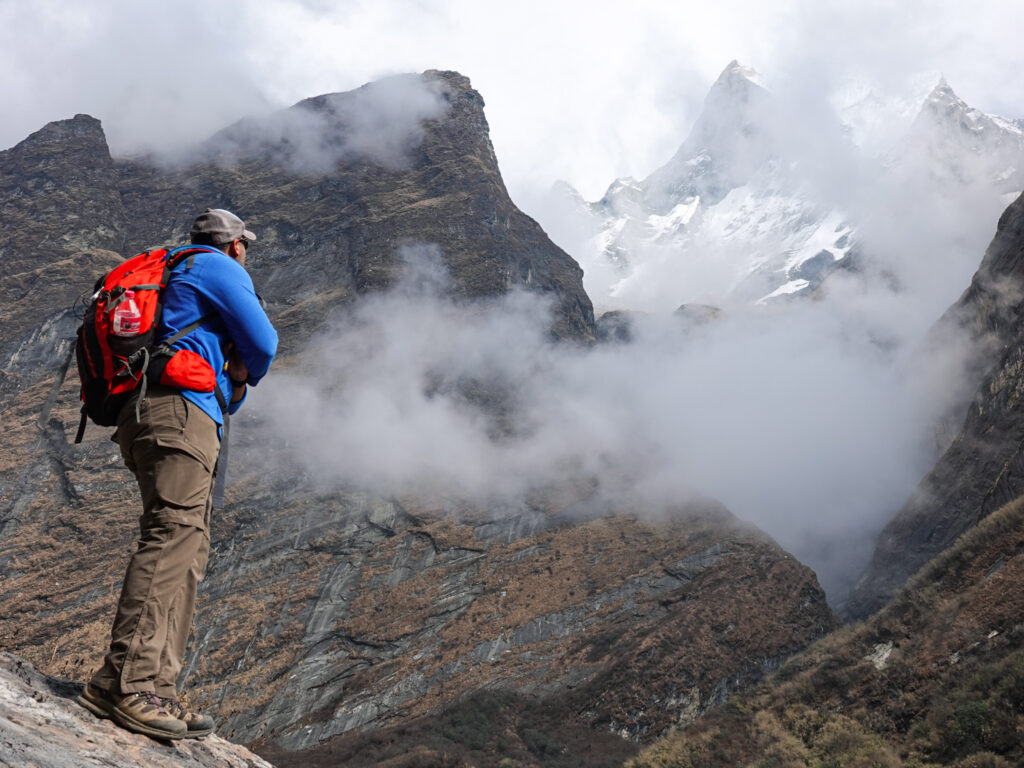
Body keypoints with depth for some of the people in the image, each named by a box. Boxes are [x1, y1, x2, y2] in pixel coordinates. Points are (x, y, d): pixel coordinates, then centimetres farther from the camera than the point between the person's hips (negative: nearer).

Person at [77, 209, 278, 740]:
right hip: (180, 409, -10)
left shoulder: (174, 276, 34)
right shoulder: (220, 268, 6)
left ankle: (156, 687, -4)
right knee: (172, 537, -20)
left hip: (146, 417, 10)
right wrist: (243, 381, 18)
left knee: (187, 554, 4)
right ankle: (125, 683, -30)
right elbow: (262, 342, -2)